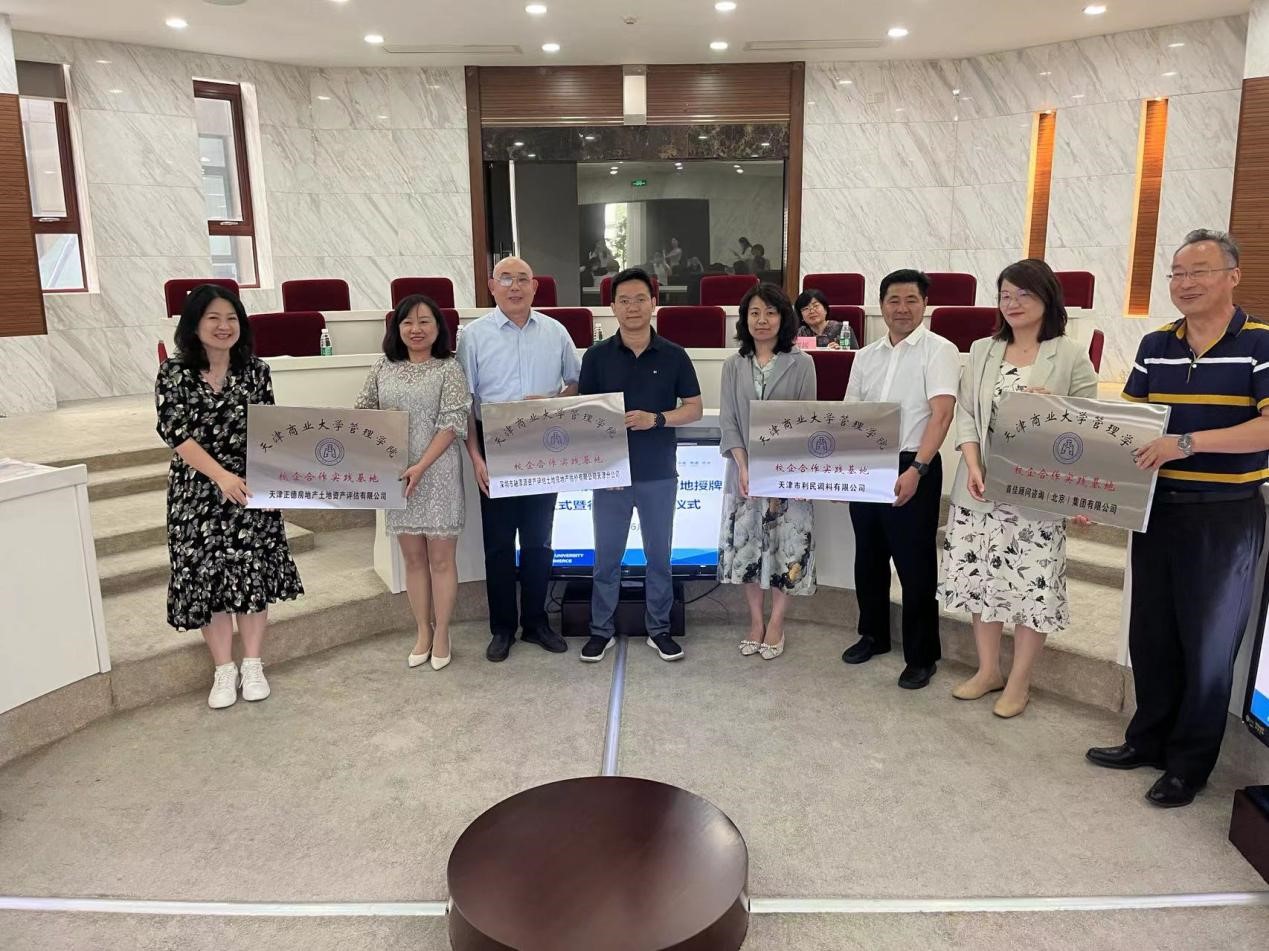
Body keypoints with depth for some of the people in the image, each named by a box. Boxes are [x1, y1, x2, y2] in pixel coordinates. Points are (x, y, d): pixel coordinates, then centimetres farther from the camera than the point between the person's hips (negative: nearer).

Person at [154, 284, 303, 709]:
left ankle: (252, 665, 21)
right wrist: (221, 475, -21)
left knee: (253, 574, 5)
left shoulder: (255, 370, 0)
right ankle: (224, 670, 19)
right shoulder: (174, 373, -4)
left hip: (251, 487, 1)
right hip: (197, 491, -1)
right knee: (206, 575, 5)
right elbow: (177, 433, -12)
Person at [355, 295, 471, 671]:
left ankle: (441, 633, 18)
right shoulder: (383, 368, 8)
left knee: (441, 558, 4)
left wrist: (420, 467, -18)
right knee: (413, 558, 12)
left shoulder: (449, 368, -4)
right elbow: (364, 413, 12)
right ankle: (423, 631, 24)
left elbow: (452, 424, -11)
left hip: (437, 473, -4)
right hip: (395, 474, 4)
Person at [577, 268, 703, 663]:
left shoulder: (674, 356, 0)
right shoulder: (597, 356, 0)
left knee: (659, 555, 11)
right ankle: (601, 629, 23)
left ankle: (659, 628, 25)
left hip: (659, 473, 0)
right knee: (607, 556, 9)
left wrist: (657, 418, -15)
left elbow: (694, 408, 2)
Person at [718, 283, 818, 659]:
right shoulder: (733, 365, 6)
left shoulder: (801, 364, -1)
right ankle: (755, 620, 23)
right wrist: (744, 468, -11)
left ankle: (776, 623, 18)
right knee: (746, 544, 7)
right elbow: (728, 421, 2)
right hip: (745, 470, 2)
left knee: (787, 546, 3)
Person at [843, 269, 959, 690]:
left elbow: (941, 415, -16)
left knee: (915, 564, 1)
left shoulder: (938, 351, -6)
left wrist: (916, 469, -26)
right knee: (868, 557, 16)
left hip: (912, 469, -6)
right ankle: (873, 634, 34)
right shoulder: (866, 356, 11)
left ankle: (922, 655, 15)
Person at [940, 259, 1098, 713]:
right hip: (981, 489, 4)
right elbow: (966, 414, 5)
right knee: (979, 578, 10)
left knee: (1033, 588, 1)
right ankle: (988, 670, 28)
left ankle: (1018, 682, 19)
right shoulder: (981, 350, 10)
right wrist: (973, 467, -7)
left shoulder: (1072, 356, -1)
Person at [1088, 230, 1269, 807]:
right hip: (1154, 509, 5)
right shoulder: (1155, 346, 7)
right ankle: (1148, 739, 30)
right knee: (1150, 633, 14)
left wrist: (1187, 443, -29)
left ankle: (1189, 763, 22)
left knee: (1207, 643, 7)